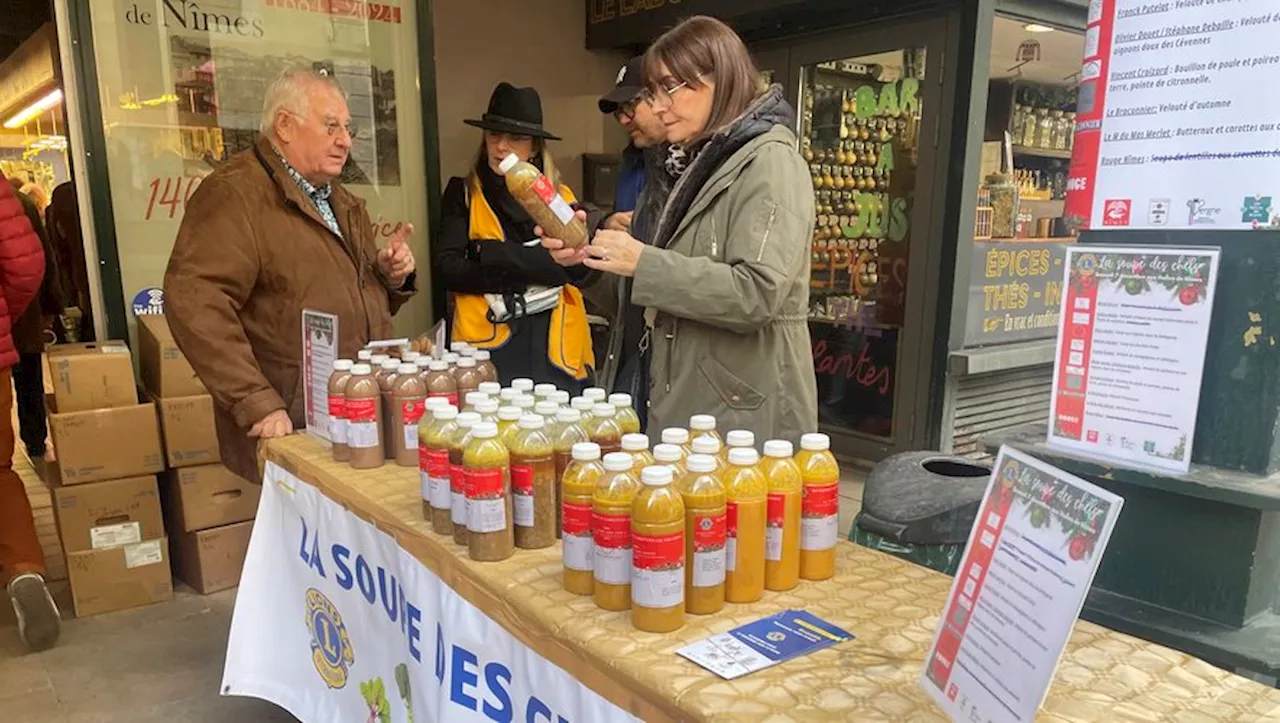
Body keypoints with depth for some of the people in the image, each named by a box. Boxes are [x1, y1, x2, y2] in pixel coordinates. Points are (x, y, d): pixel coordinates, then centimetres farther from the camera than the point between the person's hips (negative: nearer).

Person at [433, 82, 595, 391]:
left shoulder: (562, 198, 10)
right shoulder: (462, 194, 8)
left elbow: (577, 265, -6)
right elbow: (448, 268, -5)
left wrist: (491, 253, -11)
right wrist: (536, 267, -10)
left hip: (556, 349, 1)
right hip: (486, 346, -1)